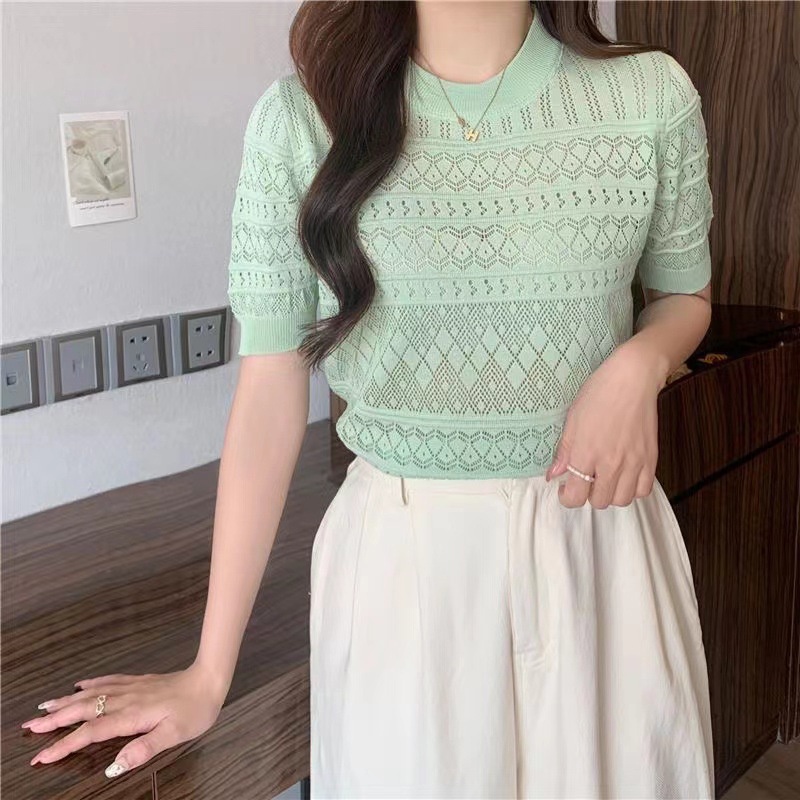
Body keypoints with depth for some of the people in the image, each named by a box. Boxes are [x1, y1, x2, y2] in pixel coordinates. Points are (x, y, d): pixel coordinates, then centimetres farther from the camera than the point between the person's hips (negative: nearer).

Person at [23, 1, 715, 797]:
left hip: (597, 533, 2)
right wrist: (209, 671, -5)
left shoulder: (654, 96, -6)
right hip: (398, 559, -1)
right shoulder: (299, 117, -9)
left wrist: (638, 363, -14)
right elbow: (270, 391, -7)